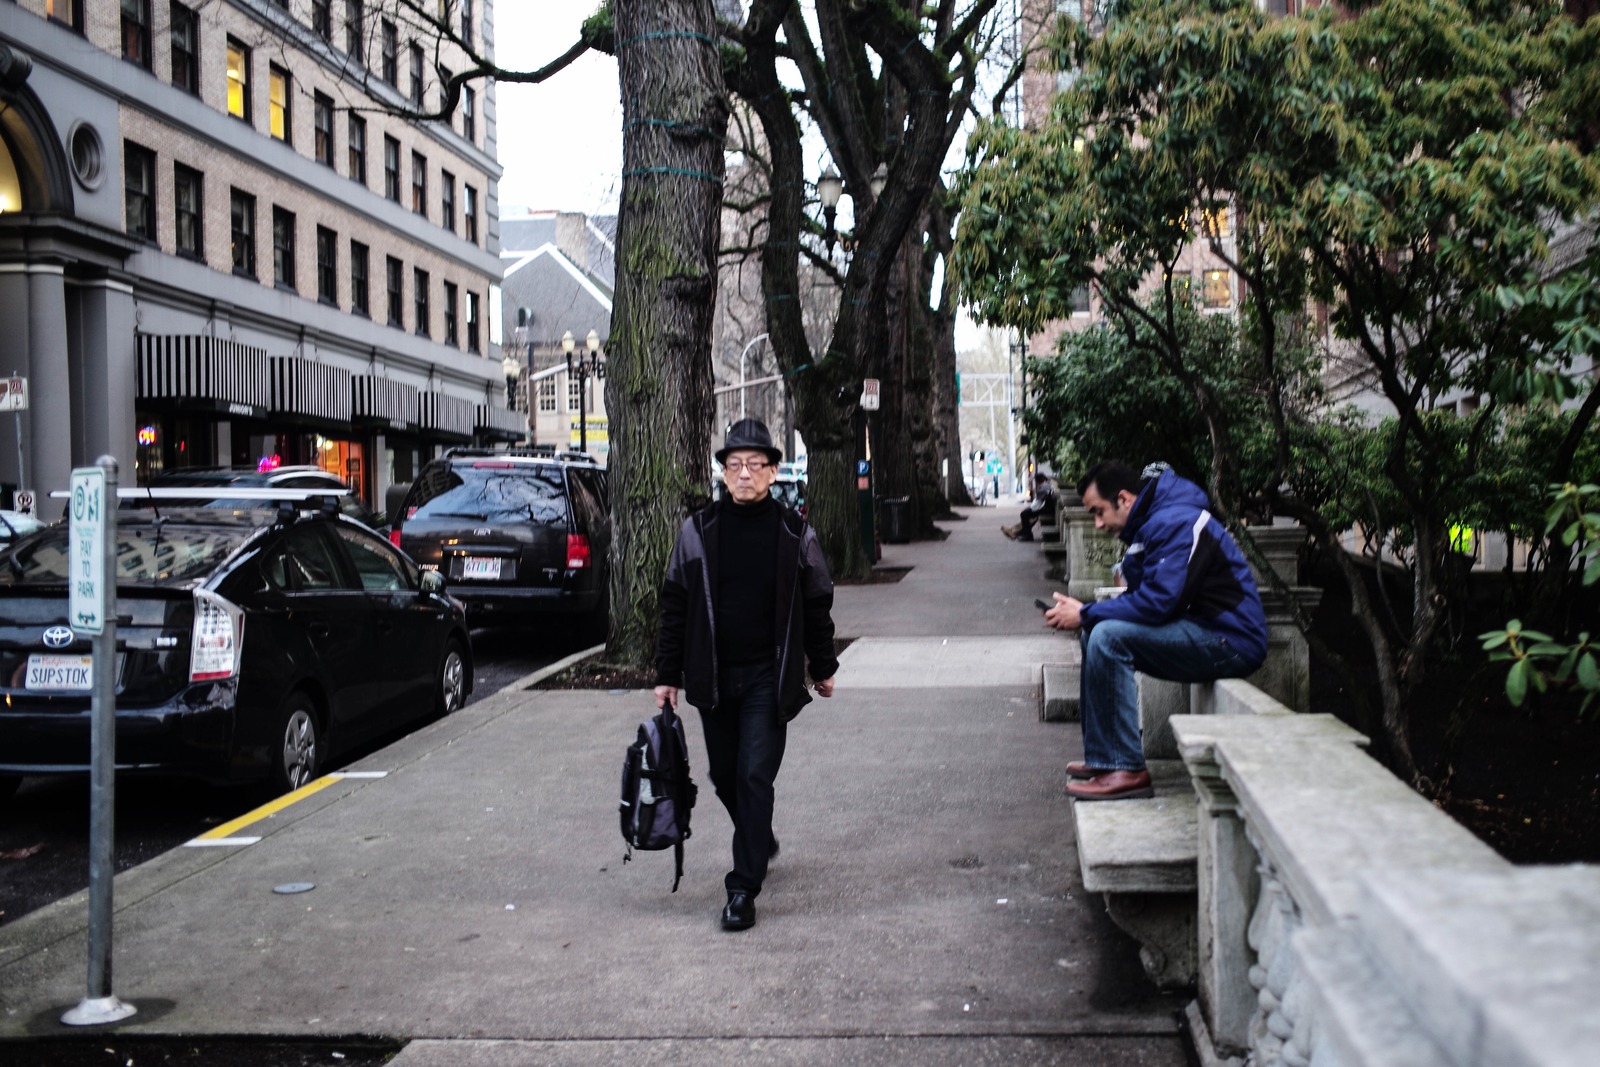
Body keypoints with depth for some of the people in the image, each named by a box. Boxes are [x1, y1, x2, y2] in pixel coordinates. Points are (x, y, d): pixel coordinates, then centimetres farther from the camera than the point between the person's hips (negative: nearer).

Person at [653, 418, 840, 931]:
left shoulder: (795, 533, -2)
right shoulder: (698, 530, 1)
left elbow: (816, 605, 6)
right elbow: (675, 605, 3)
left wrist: (823, 667, 10)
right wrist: (668, 674, 1)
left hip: (769, 678, -3)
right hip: (713, 678, 3)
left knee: (754, 778, -6)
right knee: (725, 777, 14)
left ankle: (744, 888, 1)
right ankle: (760, 843, 40)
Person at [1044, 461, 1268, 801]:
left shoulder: (1174, 523, -17)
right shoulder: (1150, 524, 15)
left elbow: (1157, 602, -25)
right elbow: (1143, 597, 17)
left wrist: (1086, 614, -16)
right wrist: (1085, 614, 0)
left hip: (1231, 641, -11)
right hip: (1203, 633, 11)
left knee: (1108, 636, -23)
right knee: (1096, 633, 12)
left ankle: (1126, 770, -20)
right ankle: (1101, 756, 11)